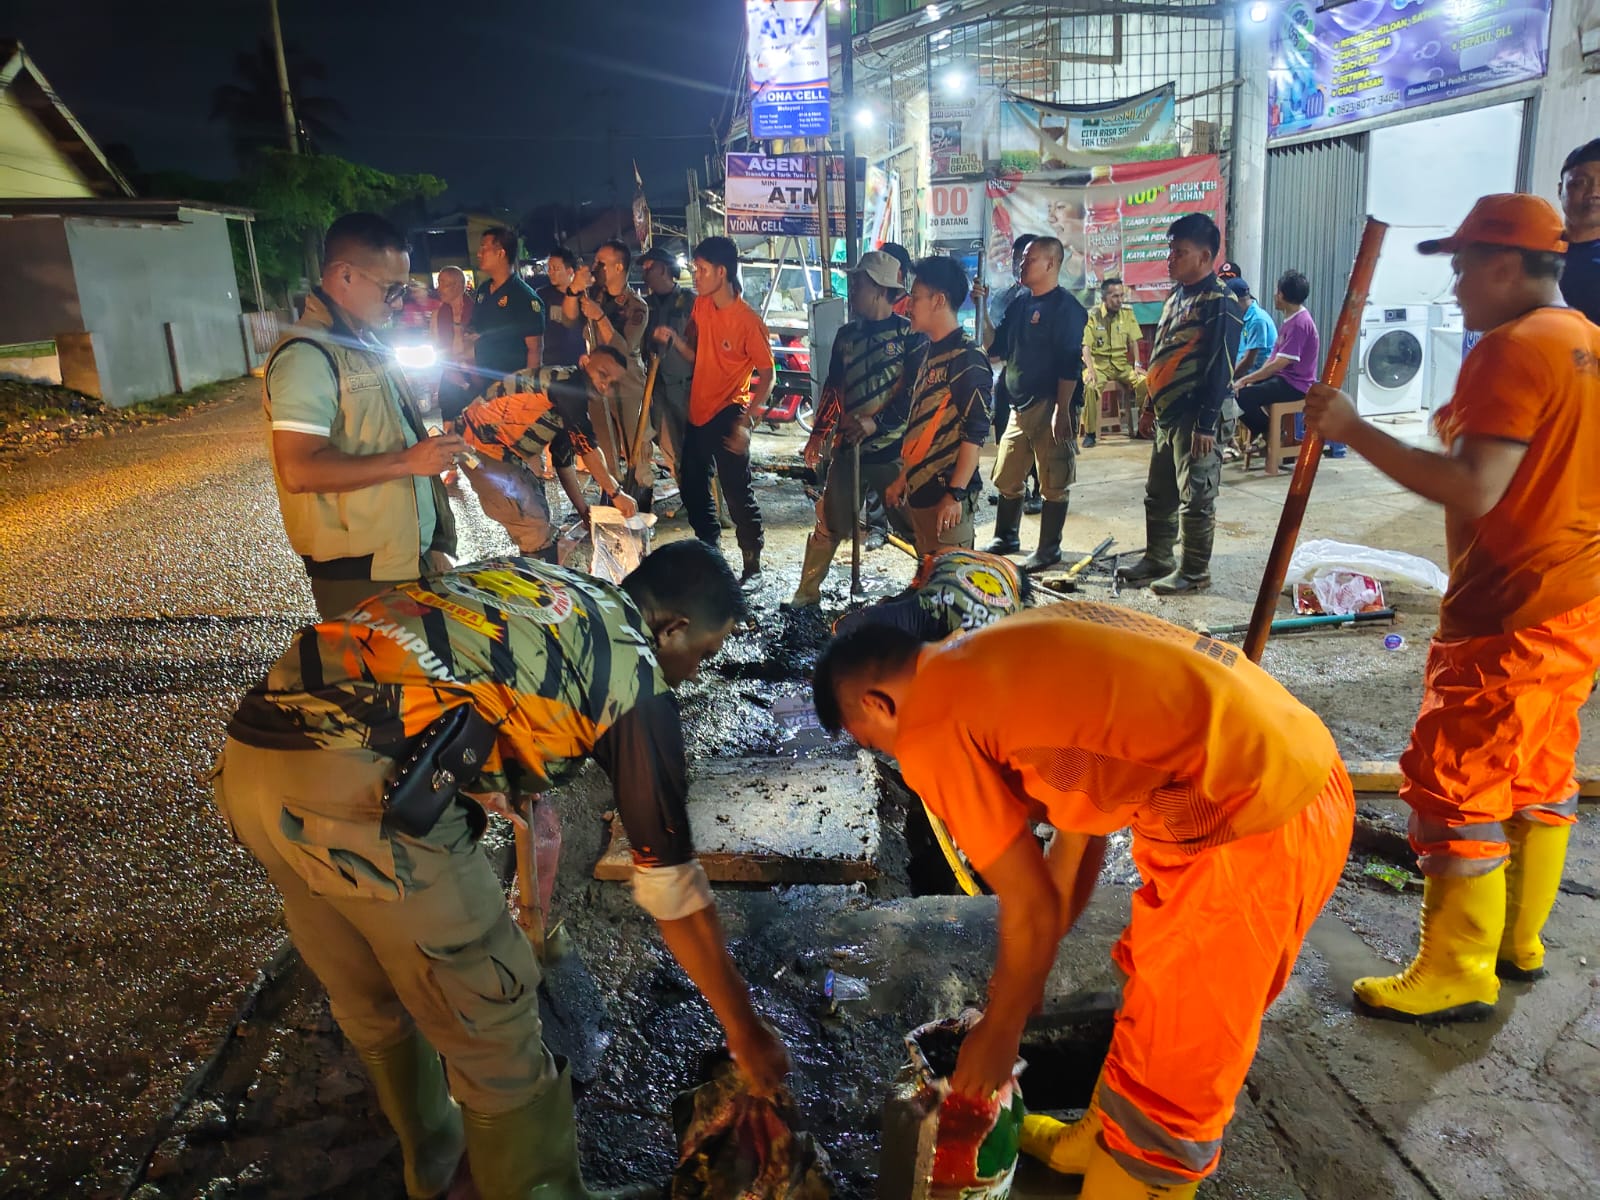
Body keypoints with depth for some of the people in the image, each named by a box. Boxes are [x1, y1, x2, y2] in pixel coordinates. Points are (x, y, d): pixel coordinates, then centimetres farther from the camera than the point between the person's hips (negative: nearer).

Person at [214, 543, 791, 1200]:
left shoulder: (524, 577, 24)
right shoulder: (633, 673, 4)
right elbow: (671, 883, 9)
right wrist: (745, 1028, 22)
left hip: (250, 756, 9)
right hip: (358, 786, -9)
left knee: (369, 1002, 29)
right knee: (495, 1033, 11)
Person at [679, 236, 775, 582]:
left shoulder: (748, 321, -17)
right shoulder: (701, 306, 3)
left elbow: (767, 376, -13)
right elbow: (695, 355, 11)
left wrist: (745, 421, -21)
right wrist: (675, 340, -10)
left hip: (727, 417, -8)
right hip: (698, 412, 8)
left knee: (737, 494, -3)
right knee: (692, 488, 18)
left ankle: (753, 564, 11)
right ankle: (708, 548, 36)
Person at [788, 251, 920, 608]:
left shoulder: (908, 334, -6)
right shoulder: (847, 334, 12)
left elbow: (915, 392, -13)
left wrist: (876, 421, -23)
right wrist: (819, 432, 10)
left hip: (892, 449, -5)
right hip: (849, 447, 5)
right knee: (829, 524, 8)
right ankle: (807, 593, 19)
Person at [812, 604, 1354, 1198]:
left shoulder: (930, 732, -8)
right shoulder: (1002, 660, 17)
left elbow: (1033, 907, -3)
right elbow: (1078, 830, 24)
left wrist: (998, 1032, 15)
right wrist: (1022, 973, 34)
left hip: (1248, 819, -10)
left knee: (1173, 1073, 12)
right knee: (1157, 997, 28)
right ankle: (1100, 1141, 51)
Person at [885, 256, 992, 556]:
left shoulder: (968, 358, -12)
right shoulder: (924, 354, 15)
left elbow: (975, 433, -17)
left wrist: (955, 494, -22)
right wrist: (903, 479, 20)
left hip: (946, 493, -9)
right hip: (917, 490, 9)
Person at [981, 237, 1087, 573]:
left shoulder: (1066, 308, -9)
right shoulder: (1019, 304, 14)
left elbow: (1070, 364, -16)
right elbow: (995, 349, 16)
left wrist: (1062, 411, -21)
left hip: (1048, 407, -8)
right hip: (1019, 406, 8)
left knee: (1053, 484, 1)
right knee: (1006, 478, 14)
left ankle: (1049, 548, 10)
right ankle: (1005, 538, 29)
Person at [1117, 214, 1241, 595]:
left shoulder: (1219, 303, -13)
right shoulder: (1176, 297, 15)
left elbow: (1220, 367, -17)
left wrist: (1207, 424, -21)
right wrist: (1150, 407, 21)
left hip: (1194, 418, -9)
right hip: (1167, 415, 9)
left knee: (1196, 498, 0)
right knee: (1158, 494, 16)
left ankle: (1194, 571, 9)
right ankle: (1157, 559, 28)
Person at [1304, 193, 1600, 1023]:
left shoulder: (1512, 348, -17)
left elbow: (1475, 491, -27)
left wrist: (1354, 430, -25)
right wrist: (1467, 429, 18)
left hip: (1509, 610, -10)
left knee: (1455, 778, -3)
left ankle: (1457, 974, 6)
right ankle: (1518, 938, 32)